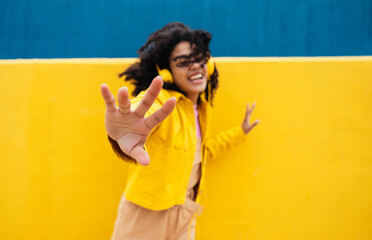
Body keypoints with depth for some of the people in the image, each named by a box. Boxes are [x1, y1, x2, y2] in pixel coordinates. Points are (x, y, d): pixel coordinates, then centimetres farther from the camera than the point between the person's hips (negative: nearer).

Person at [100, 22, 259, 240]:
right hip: (146, 213, -7)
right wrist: (124, 132, -66)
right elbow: (139, 110, -42)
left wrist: (240, 132, 28)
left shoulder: (200, 107, 9)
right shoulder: (159, 100, -16)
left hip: (185, 215, 7)